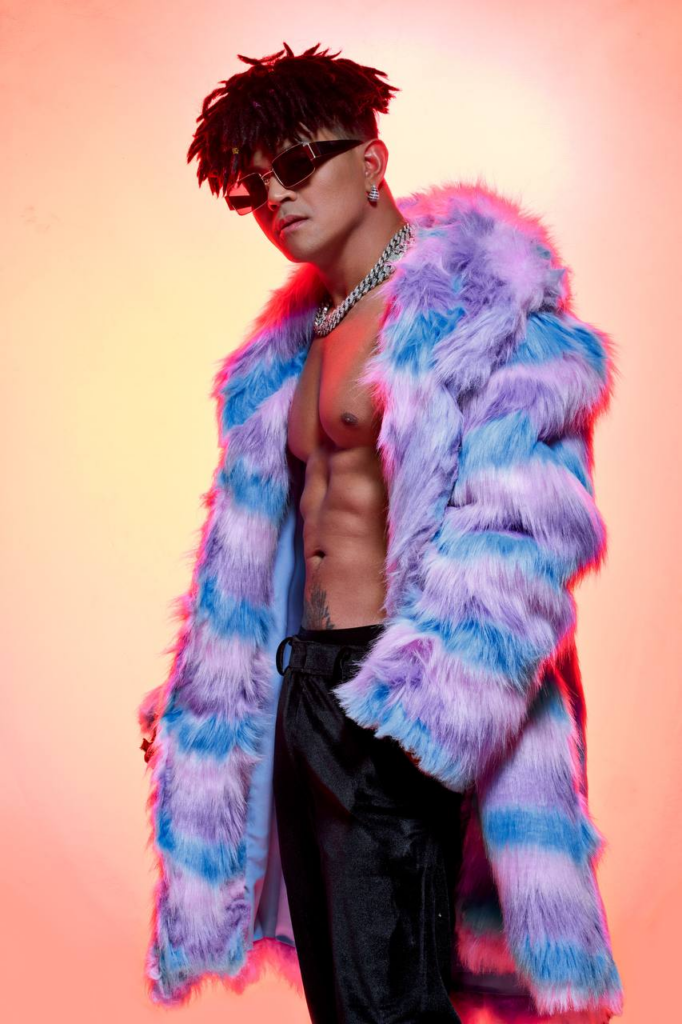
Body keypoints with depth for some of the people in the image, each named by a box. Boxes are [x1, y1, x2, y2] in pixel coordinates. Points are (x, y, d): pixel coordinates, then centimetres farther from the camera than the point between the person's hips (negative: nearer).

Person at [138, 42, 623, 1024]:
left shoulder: (479, 305, -6)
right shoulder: (288, 344, 19)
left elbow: (529, 521, -17)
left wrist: (421, 701, -24)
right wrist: (195, 700, 22)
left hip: (394, 711, -8)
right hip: (305, 690, 8)